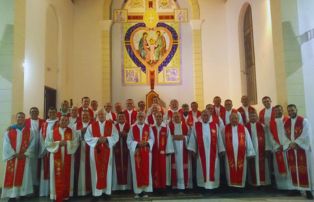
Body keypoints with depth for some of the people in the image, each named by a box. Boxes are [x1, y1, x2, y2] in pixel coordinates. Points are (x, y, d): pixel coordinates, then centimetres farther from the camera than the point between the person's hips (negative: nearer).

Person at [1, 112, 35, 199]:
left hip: (24, 157, 0)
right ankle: (12, 194, 9)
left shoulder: (29, 131, 4)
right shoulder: (9, 130, 3)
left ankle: (22, 193, 12)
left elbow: (32, 143, -1)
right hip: (12, 157, 0)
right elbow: (6, 144, -4)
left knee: (24, 175, 3)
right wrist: (14, 154, -11)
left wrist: (25, 154, -11)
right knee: (11, 176, 1)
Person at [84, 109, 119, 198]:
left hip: (107, 151, 0)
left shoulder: (111, 125, 3)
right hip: (95, 151, 0)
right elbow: (87, 137, -4)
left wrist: (106, 139, -18)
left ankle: (107, 190, 15)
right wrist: (97, 139, -16)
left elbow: (116, 136, -3)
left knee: (107, 169, 6)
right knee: (97, 170, 1)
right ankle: (97, 191, 9)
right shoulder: (92, 125, 3)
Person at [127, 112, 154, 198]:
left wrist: (146, 143, -15)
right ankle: (138, 191, 8)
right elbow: (129, 141, -1)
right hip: (136, 152, -1)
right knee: (137, 171, 1)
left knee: (146, 170, 2)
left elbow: (152, 139, 4)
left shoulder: (148, 128, 6)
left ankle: (145, 190, 10)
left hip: (146, 152, 1)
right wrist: (137, 143, -15)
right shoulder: (132, 128, 3)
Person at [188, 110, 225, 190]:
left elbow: (219, 138, 5)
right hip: (201, 153, -1)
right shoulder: (196, 126, 2)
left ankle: (212, 183, 13)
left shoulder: (215, 125, 5)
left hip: (213, 153, 1)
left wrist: (221, 150, 3)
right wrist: (192, 150, -3)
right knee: (202, 168, 6)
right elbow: (193, 139, 1)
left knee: (213, 168, 3)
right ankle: (203, 184, 16)